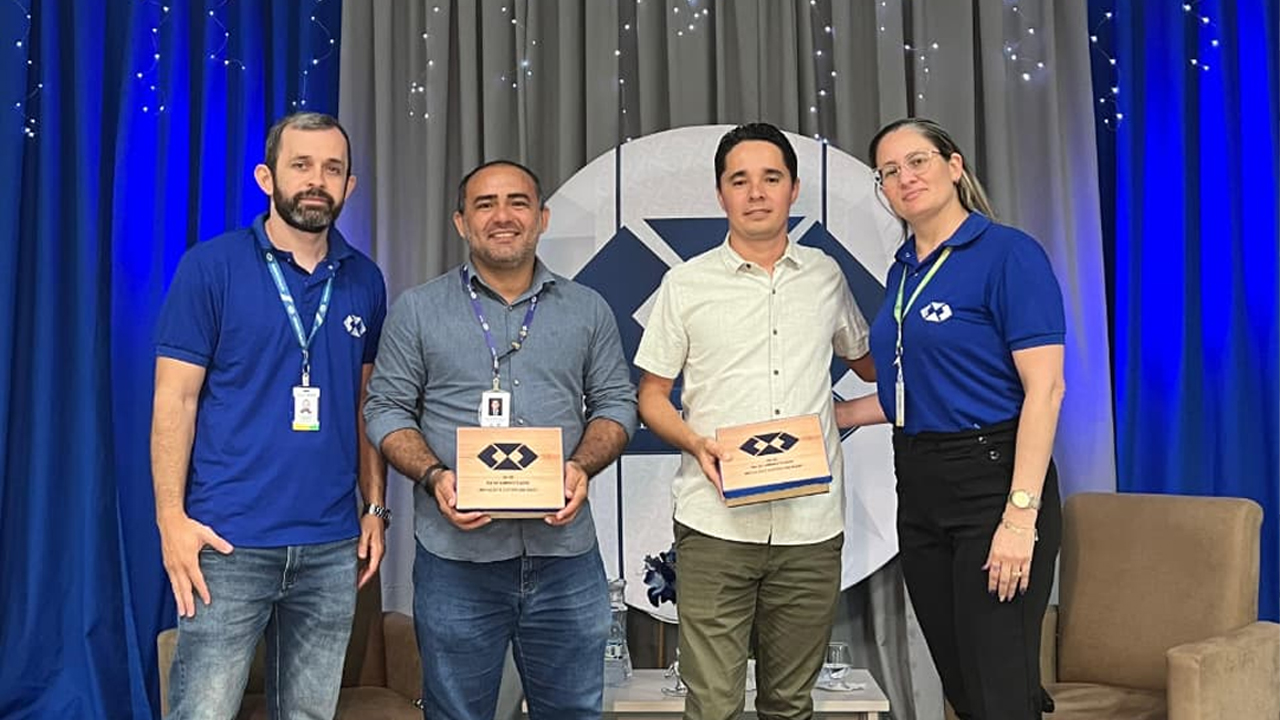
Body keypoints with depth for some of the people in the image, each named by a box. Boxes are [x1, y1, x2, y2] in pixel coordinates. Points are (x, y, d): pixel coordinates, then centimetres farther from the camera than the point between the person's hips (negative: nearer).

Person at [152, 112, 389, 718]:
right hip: (228, 542, -4)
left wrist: (375, 508, 8)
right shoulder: (210, 267, -4)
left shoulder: (364, 281, 8)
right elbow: (175, 400, -4)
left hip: (332, 546, 4)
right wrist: (171, 517, -11)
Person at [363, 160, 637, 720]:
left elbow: (616, 403, 10)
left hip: (565, 553, 2)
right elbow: (387, 410, 3)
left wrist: (582, 466, -10)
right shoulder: (417, 310, 5)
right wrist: (434, 477, -14)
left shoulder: (587, 310, 10)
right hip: (456, 554, -1)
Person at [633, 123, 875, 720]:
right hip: (715, 526, -2)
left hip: (812, 525, 2)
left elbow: (866, 361, 28)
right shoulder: (685, 284, 4)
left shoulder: (825, 275, 11)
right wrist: (696, 442, -11)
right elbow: (651, 396, 6)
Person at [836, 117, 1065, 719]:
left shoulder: (1008, 253, -9)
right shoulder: (903, 270, 13)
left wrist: (1021, 514, -21)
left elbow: (1045, 388, -15)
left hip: (992, 482, -7)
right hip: (919, 490, 7)